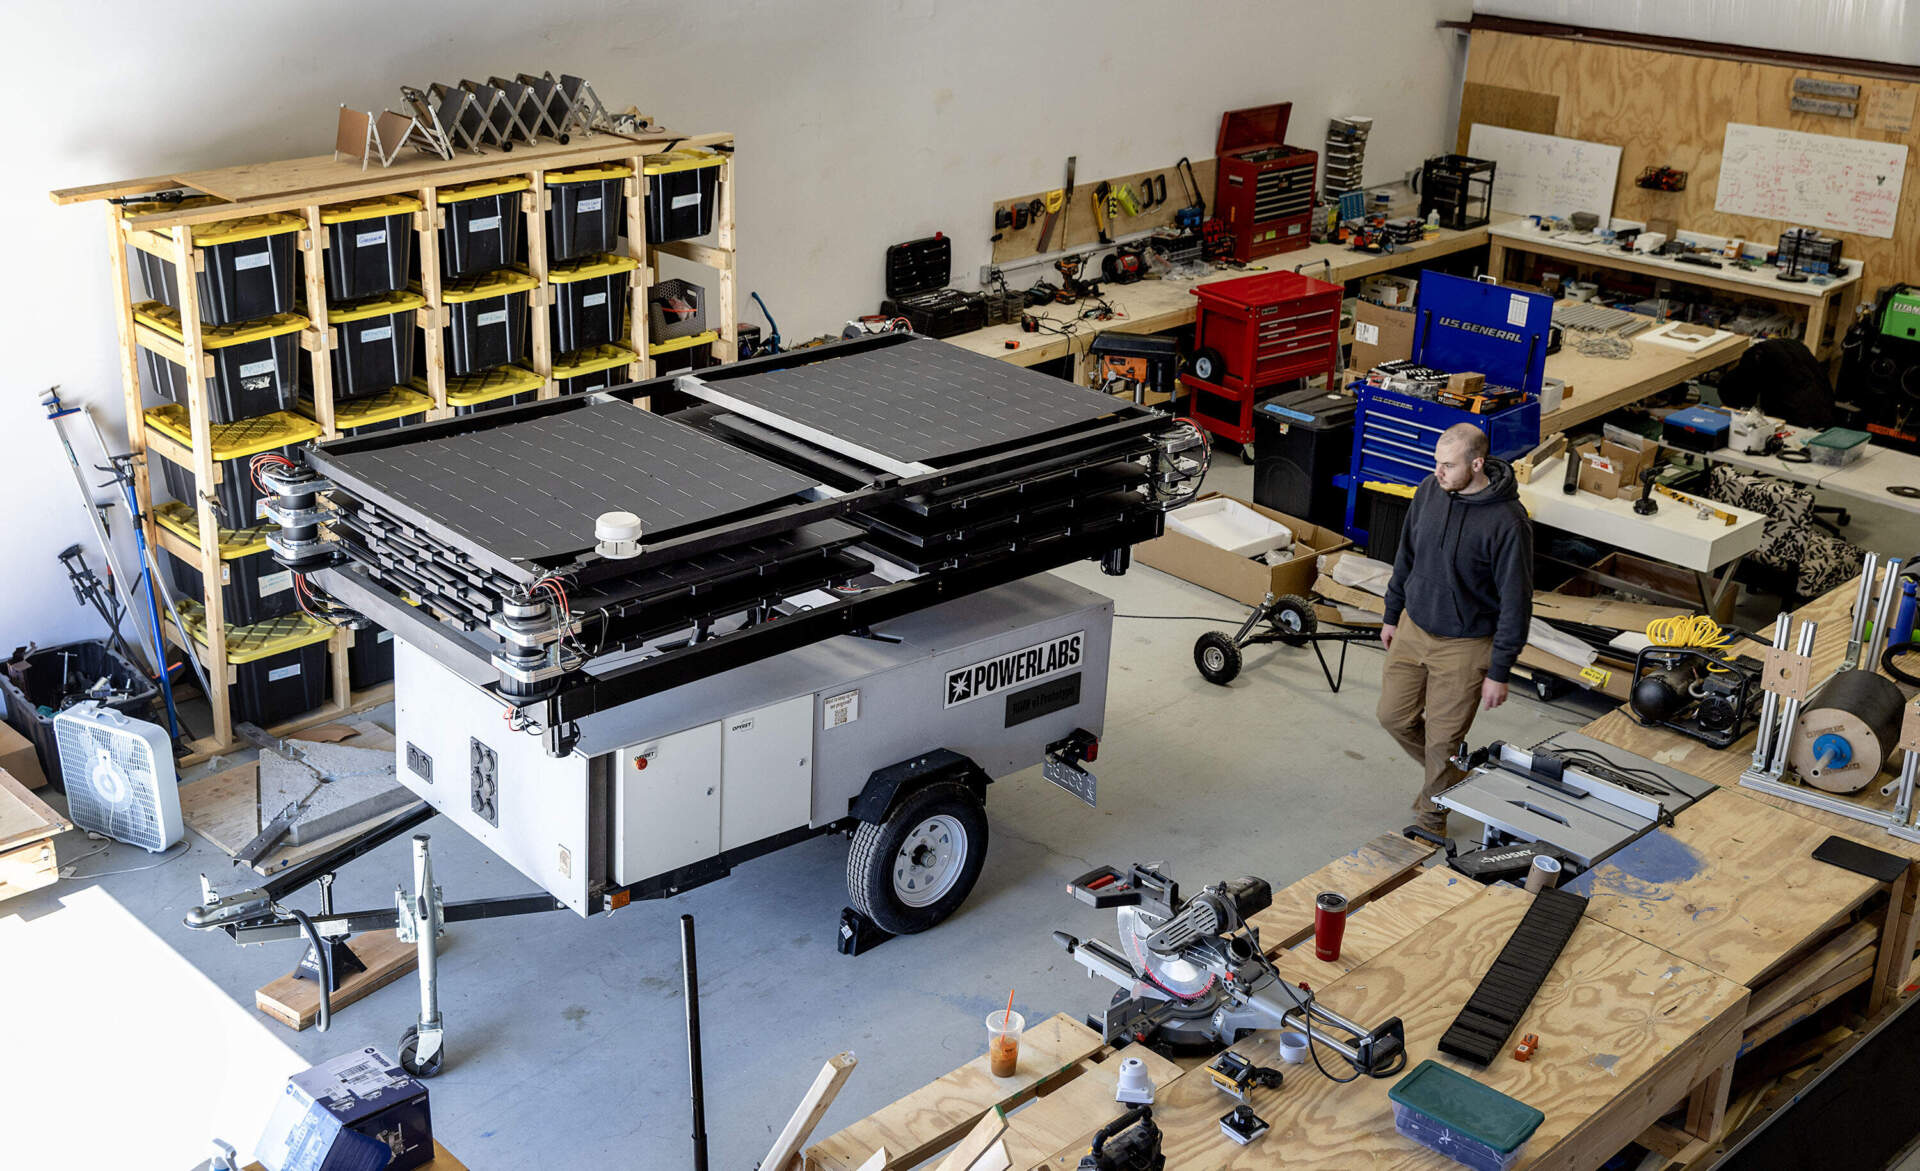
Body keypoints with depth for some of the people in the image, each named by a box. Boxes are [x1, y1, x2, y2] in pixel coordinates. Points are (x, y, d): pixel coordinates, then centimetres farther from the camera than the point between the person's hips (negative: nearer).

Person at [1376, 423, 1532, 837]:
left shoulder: (1507, 522, -25)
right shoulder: (1429, 491, -7)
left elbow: (1515, 602, -18)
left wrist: (1499, 672, -15)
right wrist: (1392, 615, 16)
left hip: (1464, 646, -6)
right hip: (1413, 629, 6)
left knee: (1442, 738, 5)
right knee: (1394, 715, 14)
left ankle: (1432, 815, 29)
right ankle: (1448, 776, 41)